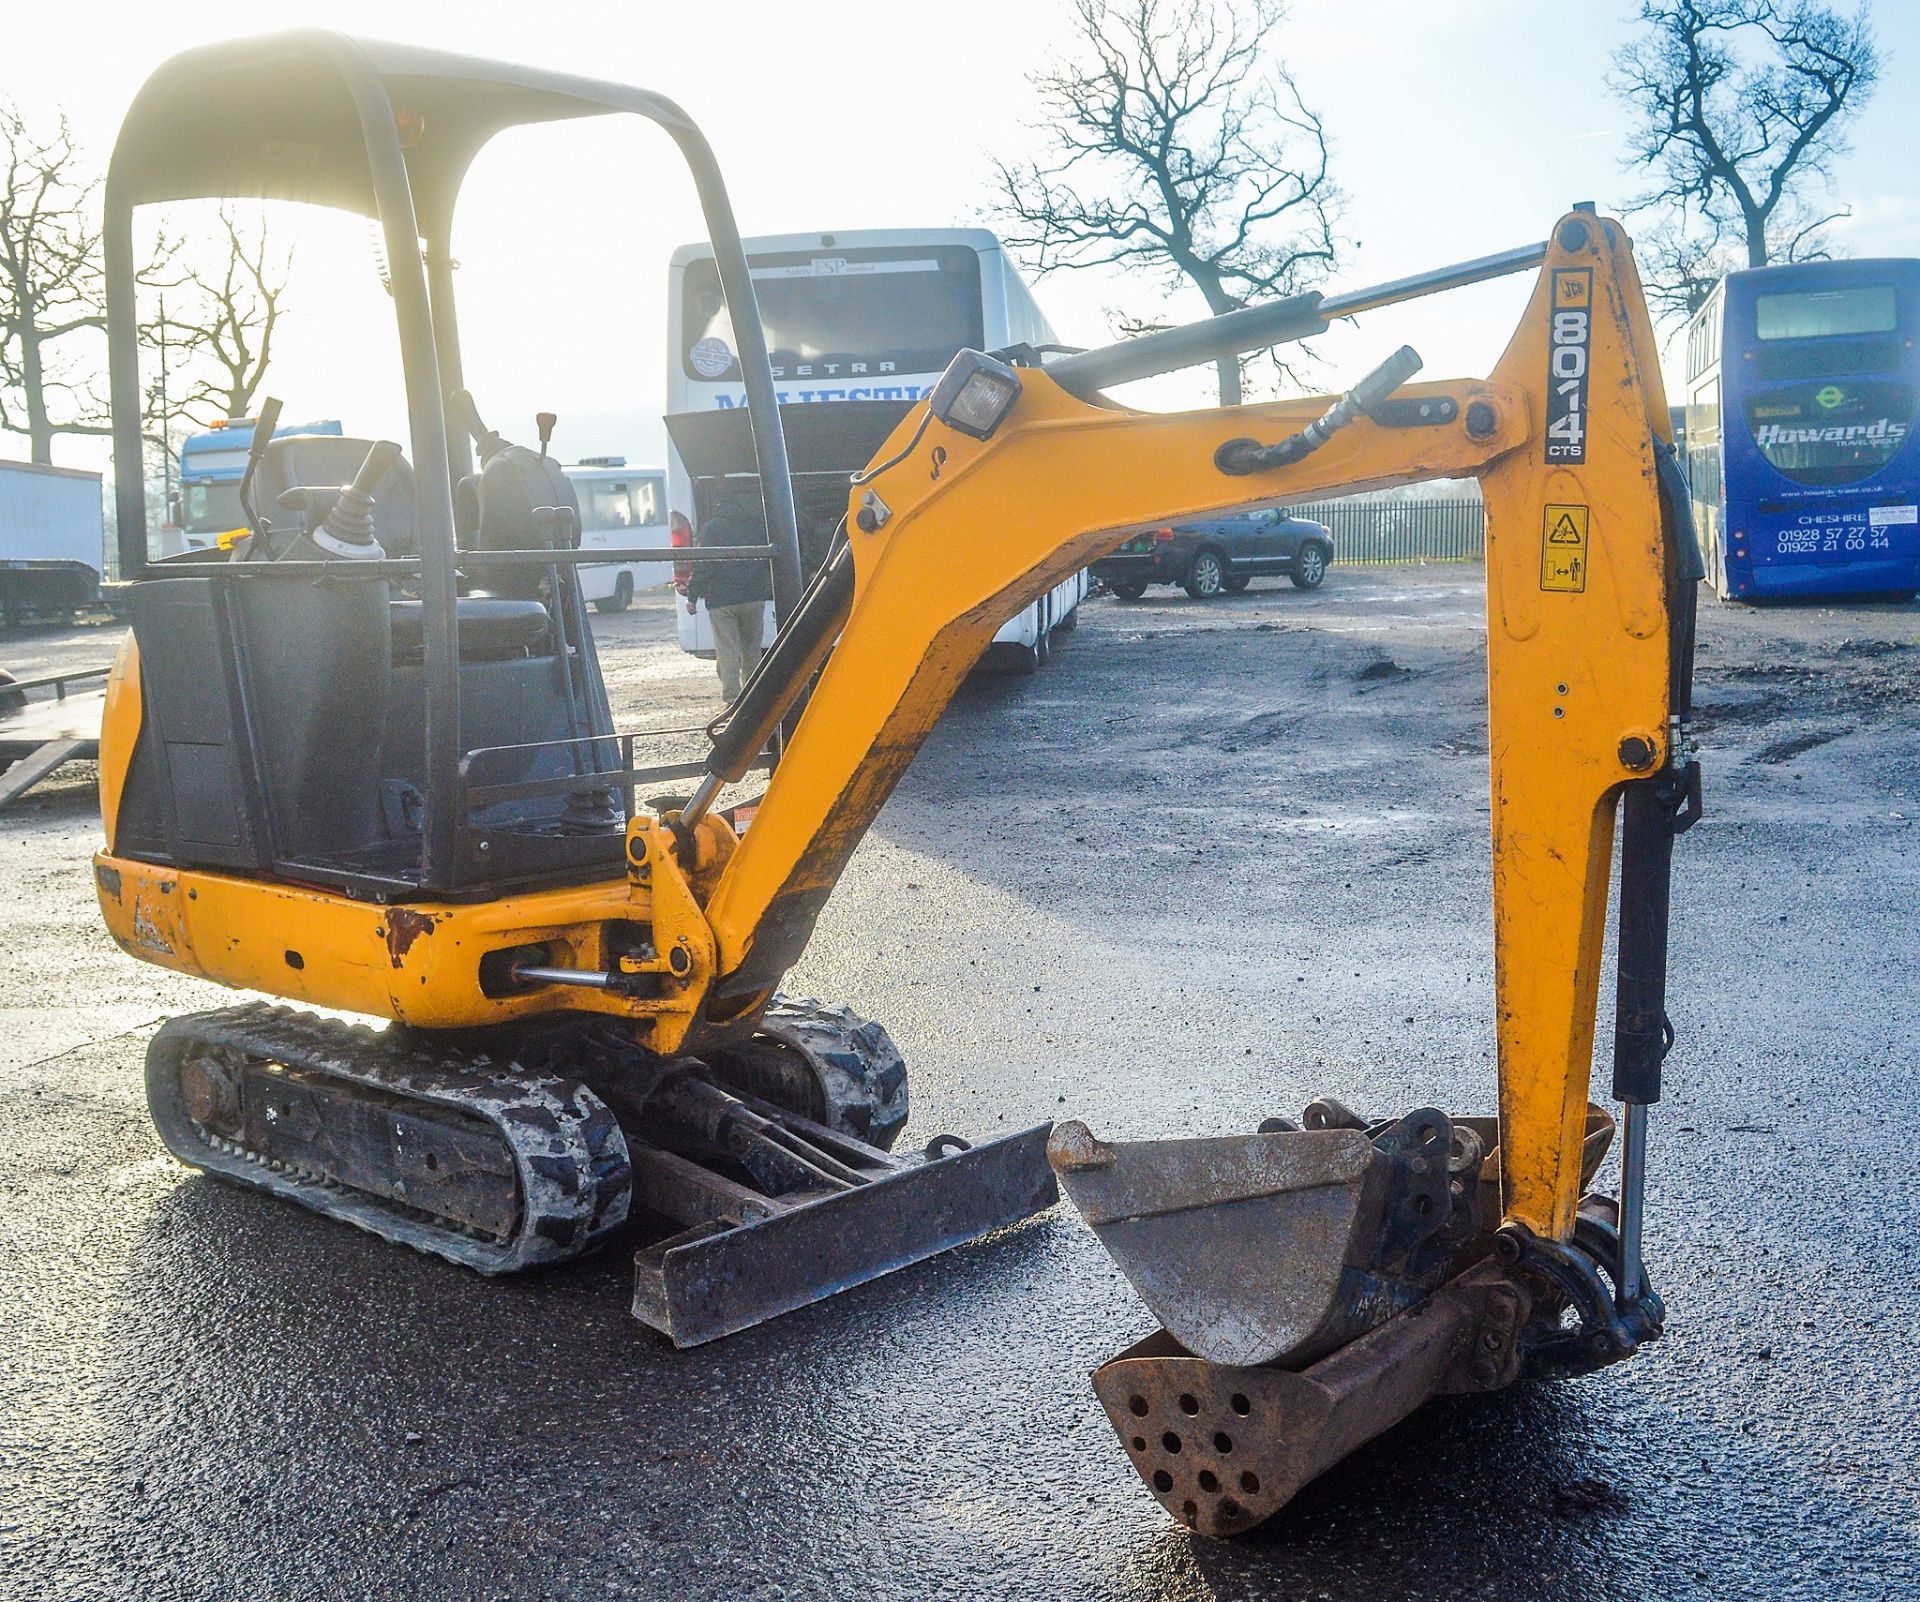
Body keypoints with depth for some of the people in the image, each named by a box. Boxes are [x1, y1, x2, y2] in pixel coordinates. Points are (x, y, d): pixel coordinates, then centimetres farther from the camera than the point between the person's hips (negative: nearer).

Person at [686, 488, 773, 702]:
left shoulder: (711, 528, -3)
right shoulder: (761, 526, 7)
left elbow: (702, 564, -8)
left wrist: (692, 596, -4)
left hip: (721, 600, -3)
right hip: (754, 598, 3)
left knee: (727, 652, -2)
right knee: (751, 648, 15)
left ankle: (732, 698, -10)